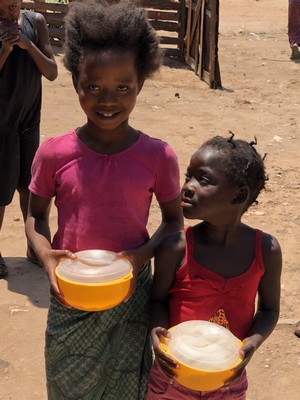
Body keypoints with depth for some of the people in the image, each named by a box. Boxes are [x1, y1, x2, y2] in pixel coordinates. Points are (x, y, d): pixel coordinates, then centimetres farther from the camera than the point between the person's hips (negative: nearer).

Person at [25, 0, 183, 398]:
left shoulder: (158, 156, -13)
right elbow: (36, 216, 1)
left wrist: (143, 254, -18)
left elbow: (173, 219, 0)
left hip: (131, 295, 0)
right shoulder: (54, 153, -12)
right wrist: (45, 254, -18)